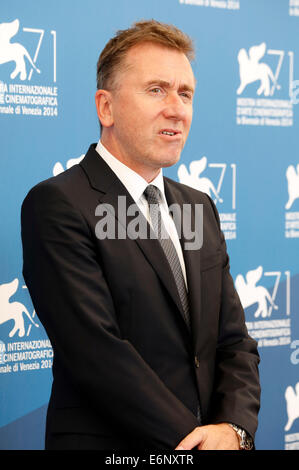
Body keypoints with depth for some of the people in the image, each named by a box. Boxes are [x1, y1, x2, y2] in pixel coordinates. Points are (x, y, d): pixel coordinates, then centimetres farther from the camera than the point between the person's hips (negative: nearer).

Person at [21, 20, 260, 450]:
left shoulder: (200, 206, 8)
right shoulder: (57, 205, -14)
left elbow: (235, 342, 5)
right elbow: (97, 352, -21)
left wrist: (233, 429, -13)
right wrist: (196, 440, -20)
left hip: (211, 439, 6)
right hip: (108, 443, -6)